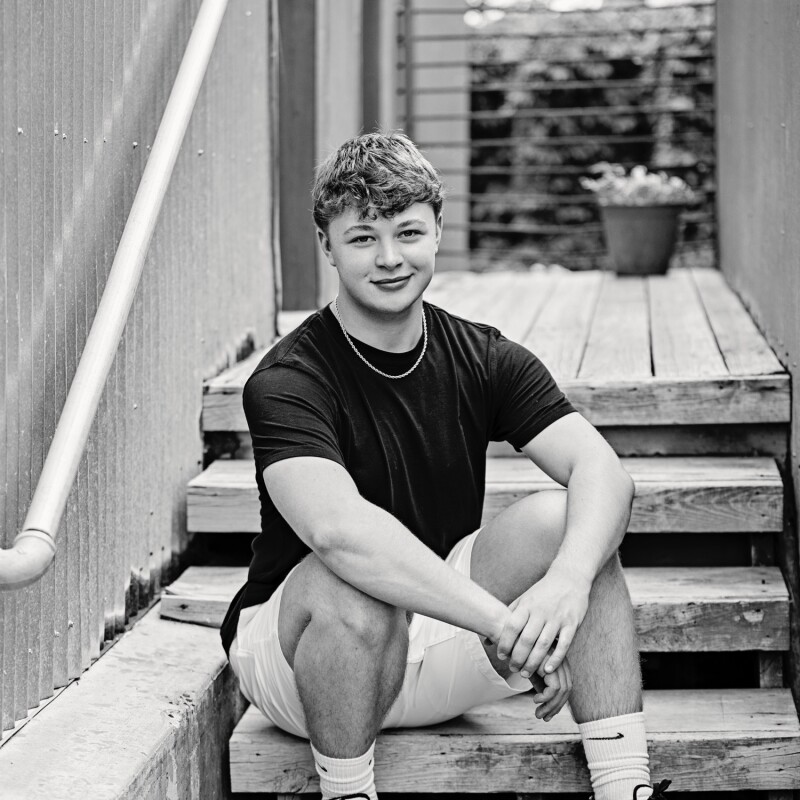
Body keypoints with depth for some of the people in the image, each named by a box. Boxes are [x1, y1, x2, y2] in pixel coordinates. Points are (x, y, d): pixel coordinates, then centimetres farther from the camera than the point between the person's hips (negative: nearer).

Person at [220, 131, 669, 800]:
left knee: (562, 520, -19)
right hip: (289, 640, -4)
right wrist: (500, 619, -45)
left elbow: (604, 473, -17)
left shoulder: (484, 359, -3)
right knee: (355, 587, -37)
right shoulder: (286, 383, -19)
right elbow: (336, 526, -38)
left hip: (441, 648, 4)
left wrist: (567, 581, -39)